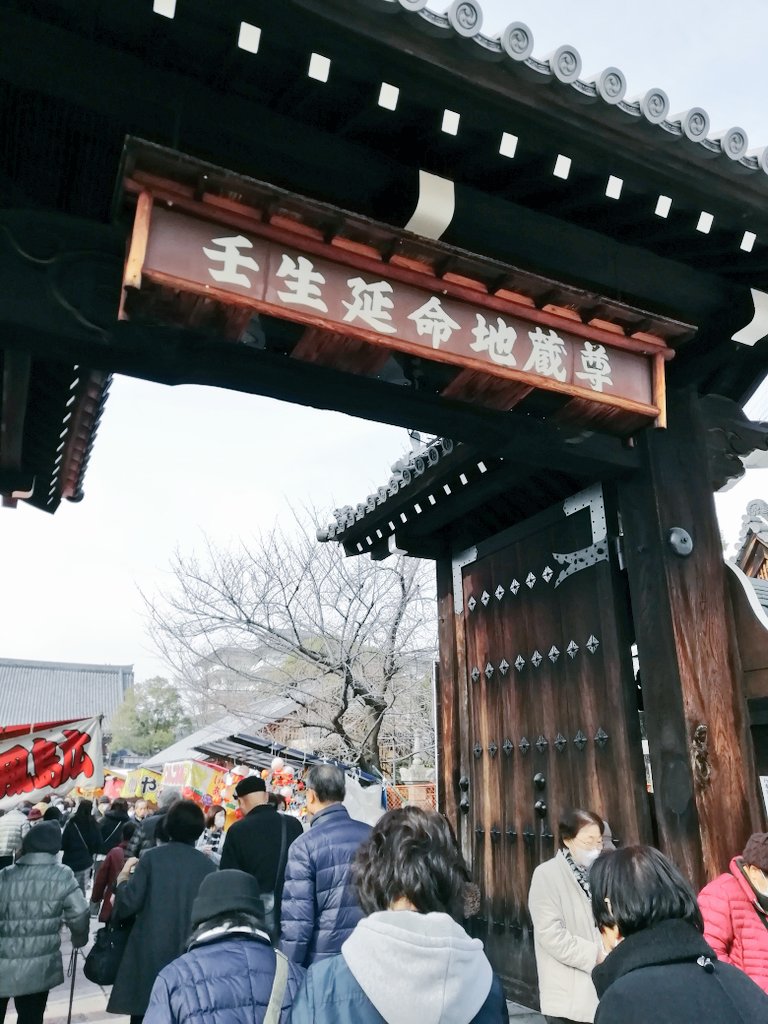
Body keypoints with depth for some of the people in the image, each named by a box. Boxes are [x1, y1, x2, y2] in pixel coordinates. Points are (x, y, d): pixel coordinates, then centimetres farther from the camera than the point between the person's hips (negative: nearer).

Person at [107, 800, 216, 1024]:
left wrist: (124, 875, 7)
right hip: (190, 955, 2)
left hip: (150, 952, -1)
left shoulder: (152, 857, -6)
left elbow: (128, 903, -9)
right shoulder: (208, 866, -1)